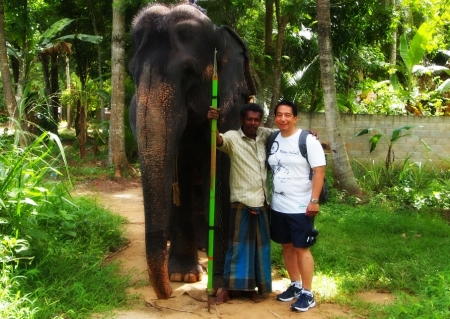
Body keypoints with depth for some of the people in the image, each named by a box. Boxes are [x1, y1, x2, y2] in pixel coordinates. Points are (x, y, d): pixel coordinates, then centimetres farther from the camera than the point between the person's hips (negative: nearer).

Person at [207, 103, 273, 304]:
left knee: (260, 245, 10)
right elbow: (218, 140, -27)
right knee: (238, 244, -2)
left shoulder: (265, 135, 6)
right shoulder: (233, 138, -7)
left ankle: (253, 287, 21)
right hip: (241, 201, -4)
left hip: (262, 201, 5)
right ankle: (227, 288, 4)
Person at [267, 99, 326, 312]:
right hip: (278, 206, 6)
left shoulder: (308, 140, -11)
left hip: (301, 207, -6)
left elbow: (319, 170, -14)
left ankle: (307, 294, 9)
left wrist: (314, 200, -19)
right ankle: (295, 285, 29)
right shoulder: (272, 140, 7)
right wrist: (266, 197, 11)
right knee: (286, 246, 14)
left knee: (301, 248, -1)